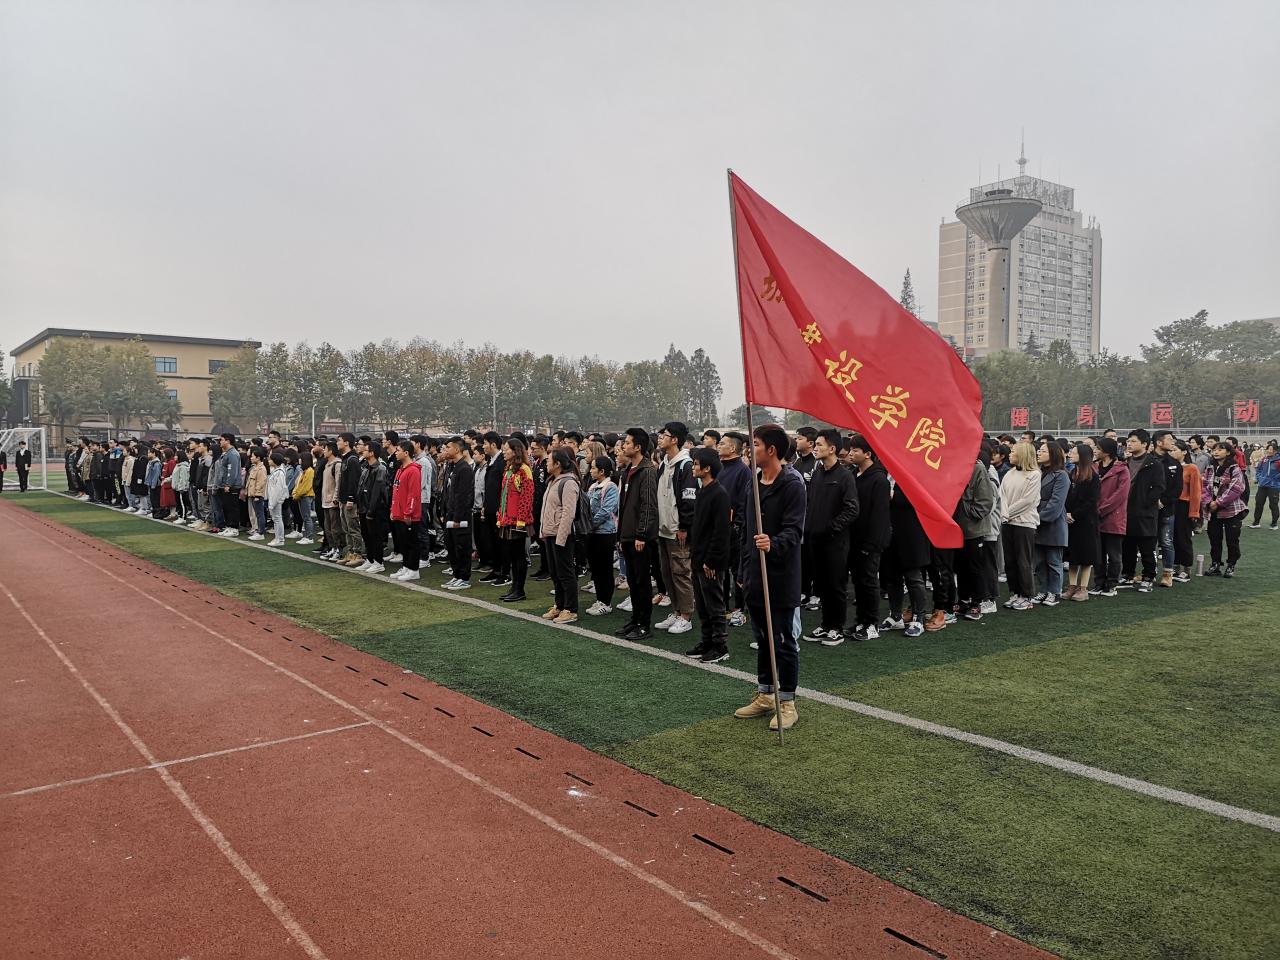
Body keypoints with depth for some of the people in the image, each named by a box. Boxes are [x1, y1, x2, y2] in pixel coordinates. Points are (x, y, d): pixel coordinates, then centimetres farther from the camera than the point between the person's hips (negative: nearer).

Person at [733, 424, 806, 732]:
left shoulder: (792, 484, -13)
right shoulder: (755, 483, 12)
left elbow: (794, 531, -20)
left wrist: (773, 544, -40)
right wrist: (743, 571, 18)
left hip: (781, 579, -8)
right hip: (755, 579, 8)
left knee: (784, 643, 3)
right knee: (762, 640, 17)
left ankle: (787, 703, 15)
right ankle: (764, 696, 29)